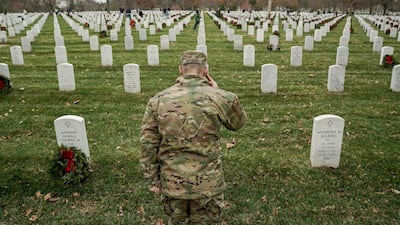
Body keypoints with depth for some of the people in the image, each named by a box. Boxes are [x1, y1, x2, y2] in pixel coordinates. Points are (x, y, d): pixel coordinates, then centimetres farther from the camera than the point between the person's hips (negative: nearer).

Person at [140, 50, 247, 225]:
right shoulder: (221, 98, -10)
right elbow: (238, 123, 10)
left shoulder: (158, 100, -6)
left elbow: (148, 144, -3)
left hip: (171, 181, 2)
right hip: (207, 181, -1)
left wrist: (152, 179, 7)